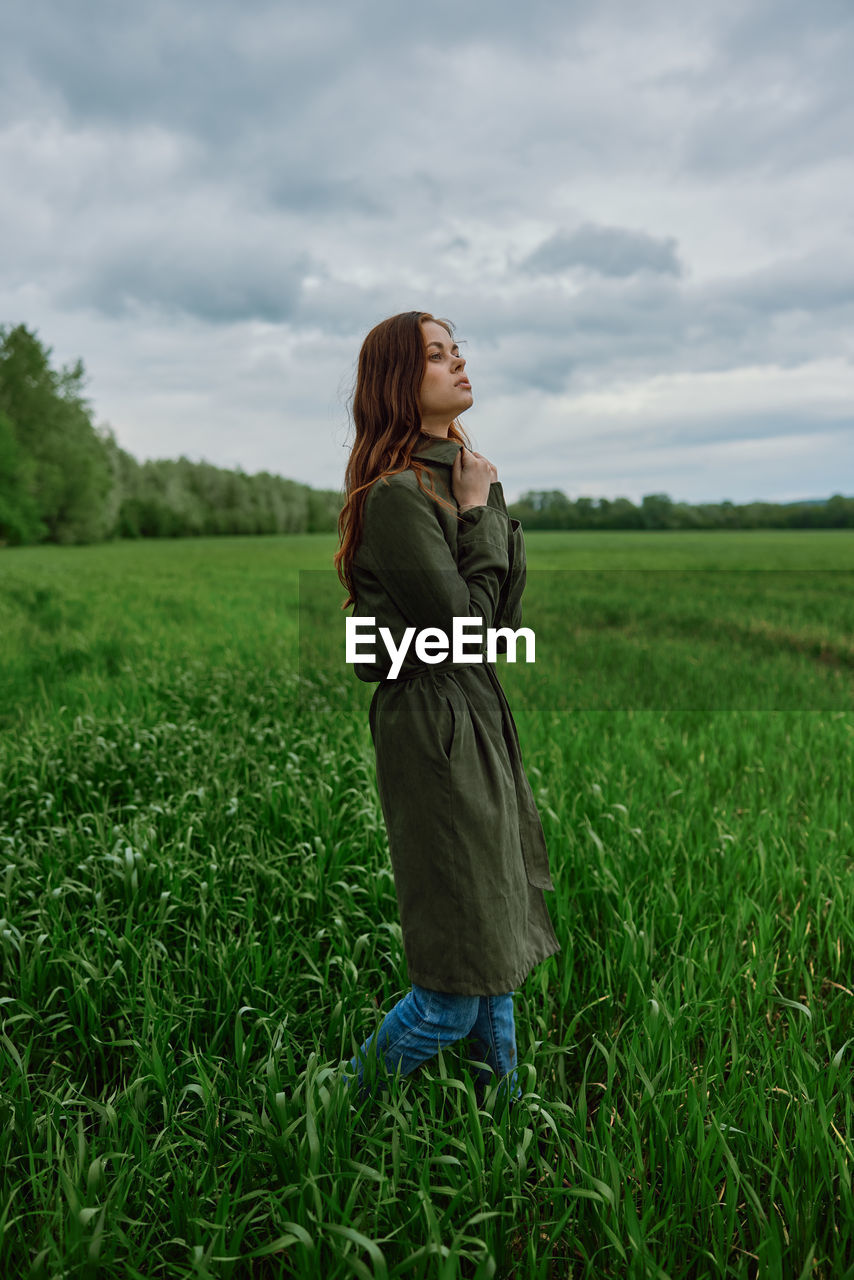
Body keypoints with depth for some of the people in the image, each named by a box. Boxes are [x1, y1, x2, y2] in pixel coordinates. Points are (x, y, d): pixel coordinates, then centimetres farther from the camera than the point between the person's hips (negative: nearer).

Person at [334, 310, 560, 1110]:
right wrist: (480, 512, -11)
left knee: (497, 942, 20)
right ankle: (348, 1104, 22)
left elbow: (506, 620, 9)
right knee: (458, 983, 0)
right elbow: (465, 621, -20)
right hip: (432, 726, -9)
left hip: (478, 715, 9)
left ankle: (504, 1104, 38)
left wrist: (491, 505, 0)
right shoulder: (398, 493, -17)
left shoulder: (458, 475, 12)